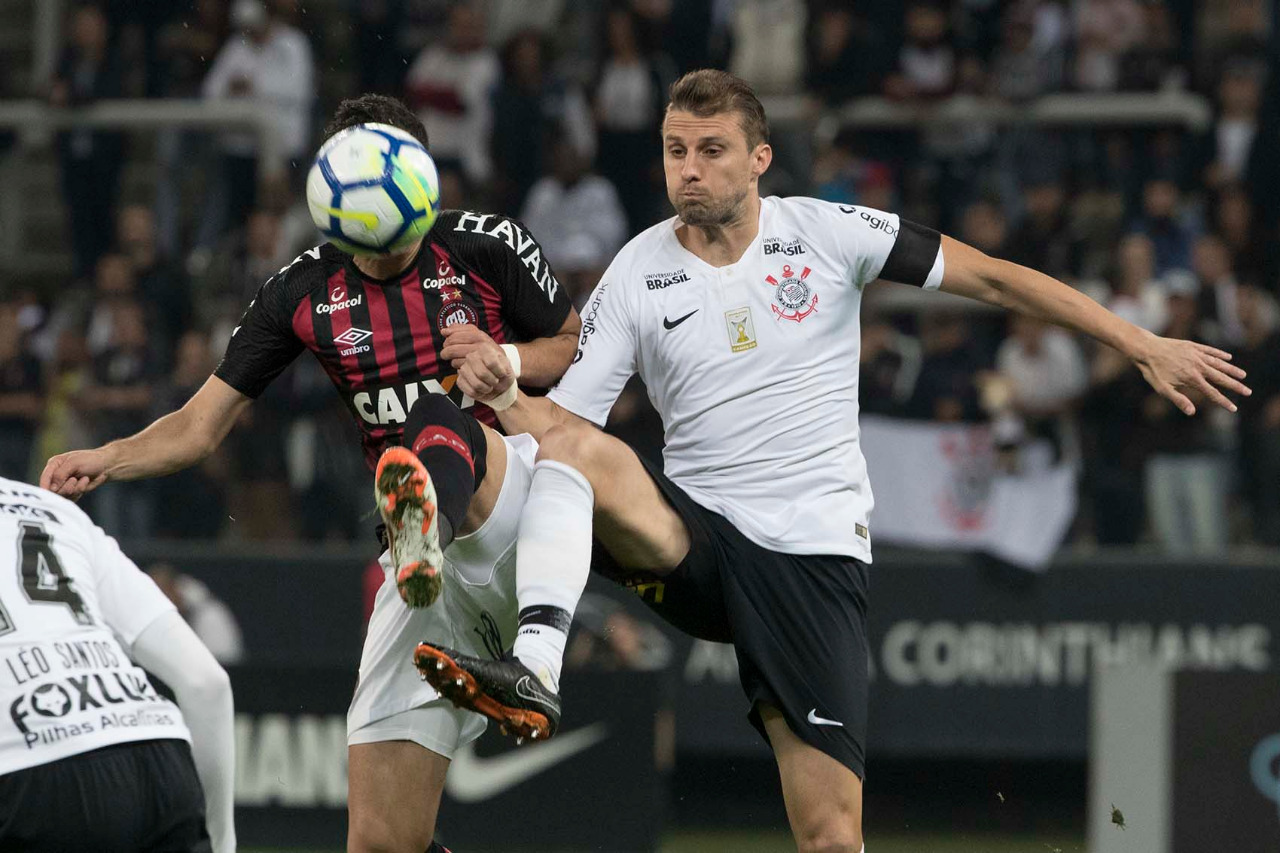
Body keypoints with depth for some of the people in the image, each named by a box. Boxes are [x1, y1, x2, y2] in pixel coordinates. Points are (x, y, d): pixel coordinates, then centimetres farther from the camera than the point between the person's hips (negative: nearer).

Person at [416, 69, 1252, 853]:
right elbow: (563, 418, 1)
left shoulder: (824, 233, 1)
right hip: (692, 533, 1)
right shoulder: (635, 277, 4)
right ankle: (533, 666, -42)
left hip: (814, 552, -1)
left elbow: (991, 277, 4)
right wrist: (500, 391, -22)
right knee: (549, 427, -28)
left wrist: (1143, 346, 1)